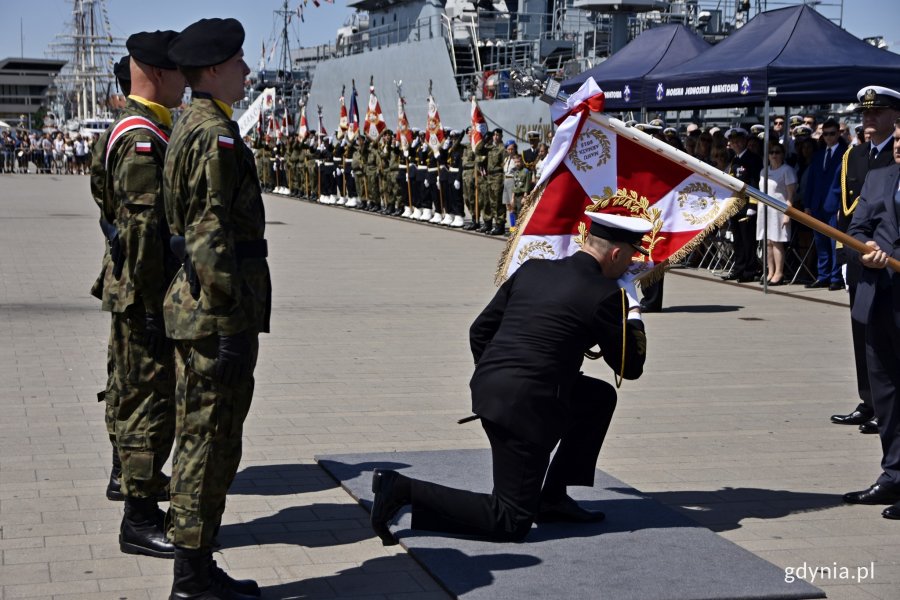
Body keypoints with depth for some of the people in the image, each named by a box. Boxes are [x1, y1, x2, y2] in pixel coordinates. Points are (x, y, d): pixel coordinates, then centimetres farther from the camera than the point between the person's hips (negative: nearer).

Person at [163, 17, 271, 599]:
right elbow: (213, 234, -21)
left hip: (193, 304, 11)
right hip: (217, 312, -11)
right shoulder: (216, 134, -15)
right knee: (211, 439, -3)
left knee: (203, 437, 15)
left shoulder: (190, 126, 17)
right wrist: (233, 322, -21)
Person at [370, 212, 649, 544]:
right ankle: (404, 490, -8)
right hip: (527, 408, -8)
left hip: (487, 389, 8)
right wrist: (633, 312, 15)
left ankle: (553, 497, 27)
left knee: (601, 397, 25)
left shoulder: (532, 270, 11)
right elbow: (630, 367, 3)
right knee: (511, 523, 1)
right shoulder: (605, 295, -8)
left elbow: (479, 330, 15)